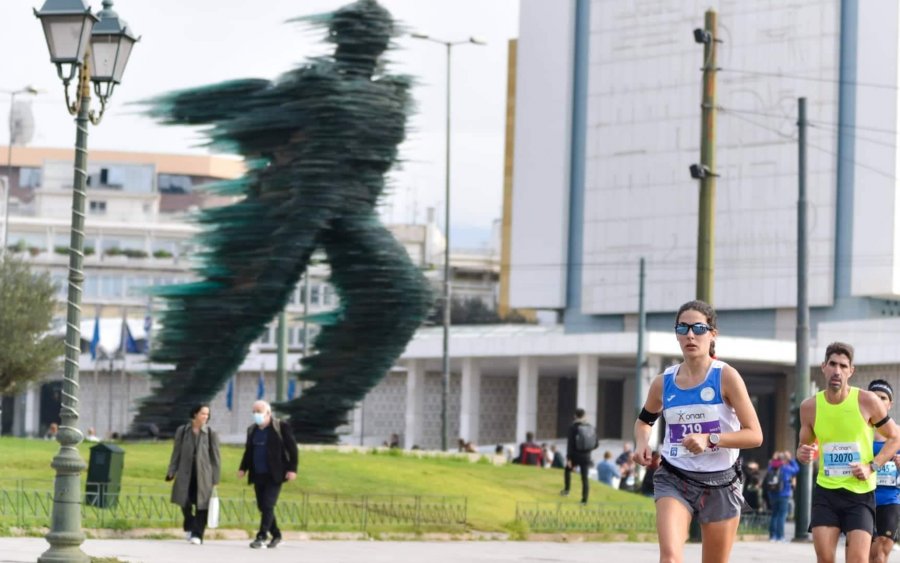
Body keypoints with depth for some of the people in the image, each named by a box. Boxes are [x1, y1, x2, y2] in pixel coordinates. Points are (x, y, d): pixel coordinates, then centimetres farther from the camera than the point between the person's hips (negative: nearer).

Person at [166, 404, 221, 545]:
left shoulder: (211, 434, 0)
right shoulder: (182, 431, 4)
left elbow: (215, 457, 2)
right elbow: (176, 453, 9)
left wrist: (215, 479, -1)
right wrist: (171, 472, 5)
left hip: (203, 475, -1)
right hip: (185, 474, 1)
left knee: (201, 505, -4)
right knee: (185, 503, 4)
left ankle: (197, 534, 1)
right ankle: (189, 528, 29)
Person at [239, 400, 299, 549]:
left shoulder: (281, 427, -6)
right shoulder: (252, 429, 12)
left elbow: (292, 448, -6)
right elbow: (248, 451, 20)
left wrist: (292, 469, -13)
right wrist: (243, 468, 8)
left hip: (274, 475, -6)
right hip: (258, 475, 6)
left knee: (268, 506, -12)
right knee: (262, 507, 8)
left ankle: (261, 537, -13)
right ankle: (276, 536, 21)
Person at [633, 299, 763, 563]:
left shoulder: (726, 377, -9)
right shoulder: (663, 382, 2)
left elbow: (754, 435, -12)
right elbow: (644, 420, 23)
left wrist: (710, 439, -25)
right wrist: (641, 443, 1)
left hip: (720, 483, -1)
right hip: (674, 480, 1)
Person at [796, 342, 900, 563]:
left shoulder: (867, 401, -8)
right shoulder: (810, 406, -1)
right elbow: (804, 446, 14)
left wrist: (872, 466, -11)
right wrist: (802, 454, -10)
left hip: (861, 494, -2)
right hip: (825, 491, 2)